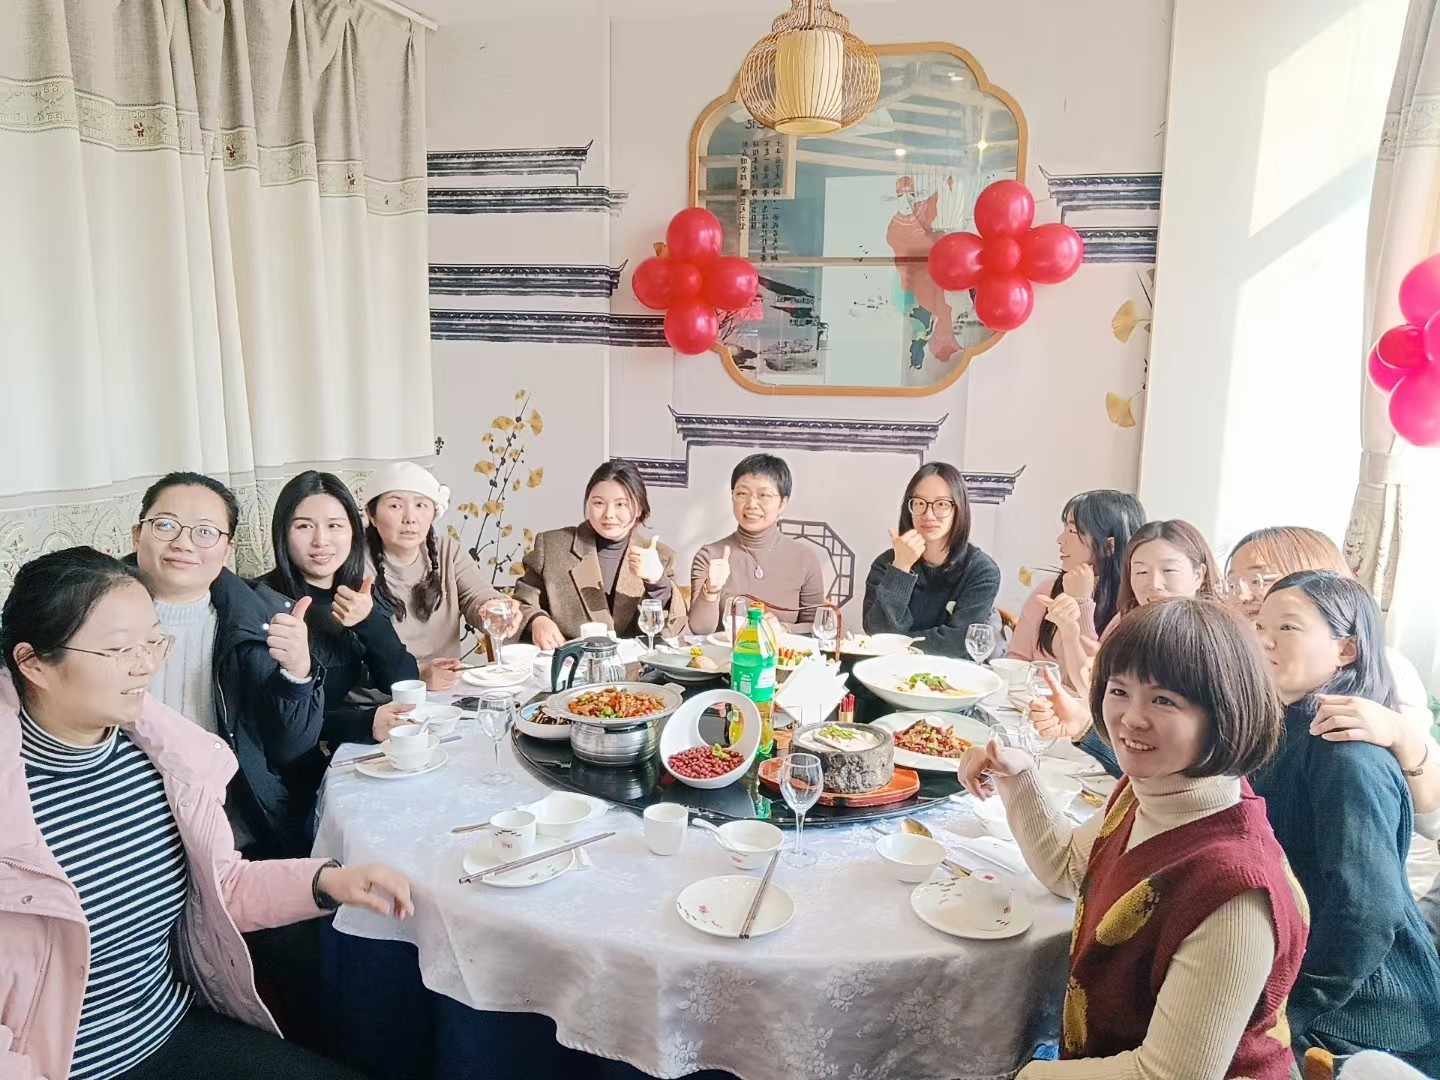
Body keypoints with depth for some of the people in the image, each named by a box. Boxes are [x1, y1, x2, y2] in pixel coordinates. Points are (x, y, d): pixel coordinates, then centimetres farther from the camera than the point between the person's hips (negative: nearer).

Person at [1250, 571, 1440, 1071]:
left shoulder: (1347, 753, -22)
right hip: (1287, 971, 7)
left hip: (1359, 1021, -7)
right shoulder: (1290, 731, 6)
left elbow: (1367, 912, -27)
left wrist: (1289, 1012, -20)